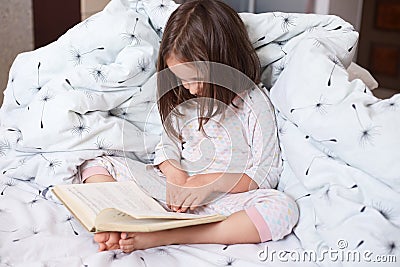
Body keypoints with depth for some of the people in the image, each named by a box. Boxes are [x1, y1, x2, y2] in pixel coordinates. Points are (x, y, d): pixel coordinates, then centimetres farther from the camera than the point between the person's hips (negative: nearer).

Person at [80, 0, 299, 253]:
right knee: (96, 164, 0)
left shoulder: (254, 103, -7)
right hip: (175, 188, 4)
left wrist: (210, 182, -20)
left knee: (284, 207, -35)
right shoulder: (182, 97, 6)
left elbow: (266, 173, -8)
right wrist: (175, 177, -12)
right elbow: (168, 144, 11)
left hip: (225, 197, -4)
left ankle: (165, 237, -40)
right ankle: (113, 229, -32)